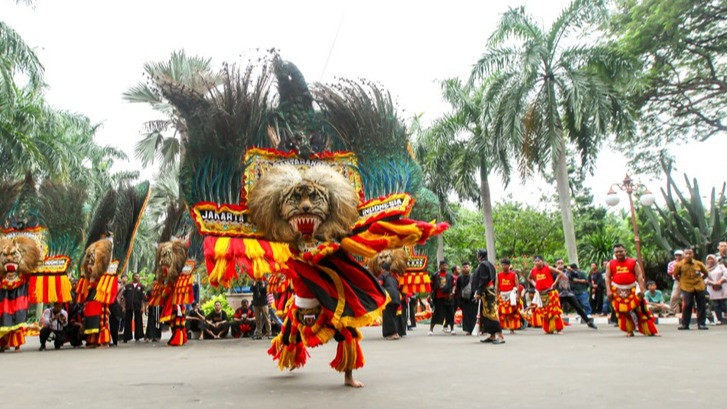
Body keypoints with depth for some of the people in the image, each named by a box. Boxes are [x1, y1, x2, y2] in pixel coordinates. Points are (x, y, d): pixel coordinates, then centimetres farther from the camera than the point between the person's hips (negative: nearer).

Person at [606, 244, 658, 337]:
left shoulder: (633, 262, 3)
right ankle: (629, 331, 13)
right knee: (624, 312, 2)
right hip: (618, 291, 1)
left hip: (632, 289, -1)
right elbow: (607, 278, 2)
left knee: (640, 310, 0)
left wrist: (641, 289, -12)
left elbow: (639, 276, -2)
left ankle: (649, 331, 9)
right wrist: (608, 290, -9)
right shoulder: (611, 264, 6)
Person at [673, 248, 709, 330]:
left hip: (700, 287, 2)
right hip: (687, 288, -2)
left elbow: (706, 273, 15)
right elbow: (675, 275, 8)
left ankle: (701, 324, 13)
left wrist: (700, 280, 6)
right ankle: (685, 324, 4)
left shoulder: (698, 264, 1)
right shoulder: (680, 265, -4)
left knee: (702, 306, 4)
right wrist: (682, 281, 3)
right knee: (687, 306, -3)